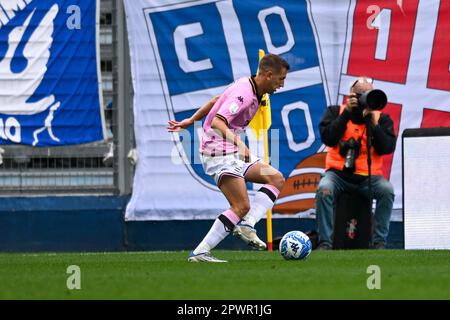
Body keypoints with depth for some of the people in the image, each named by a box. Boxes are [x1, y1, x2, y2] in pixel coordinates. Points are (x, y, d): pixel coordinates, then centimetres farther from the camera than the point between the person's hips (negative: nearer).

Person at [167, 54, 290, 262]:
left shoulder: (248, 87, 10)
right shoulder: (244, 94, -21)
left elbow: (215, 101, 22)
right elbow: (217, 122, -31)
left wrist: (190, 121, 31)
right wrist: (239, 143, -43)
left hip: (233, 152, 10)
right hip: (220, 154, -10)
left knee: (276, 179, 4)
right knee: (242, 207, -16)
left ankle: (246, 225, -9)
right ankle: (200, 253, -17)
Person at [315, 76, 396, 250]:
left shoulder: (381, 118, 9)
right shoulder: (336, 112, 9)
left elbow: (387, 148, -5)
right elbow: (328, 138, -8)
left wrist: (373, 122, -13)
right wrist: (347, 113, -10)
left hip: (368, 176, 1)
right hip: (338, 173, -1)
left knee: (387, 190, -29)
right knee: (324, 189, -32)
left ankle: (379, 242, -22)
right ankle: (325, 242, -27)